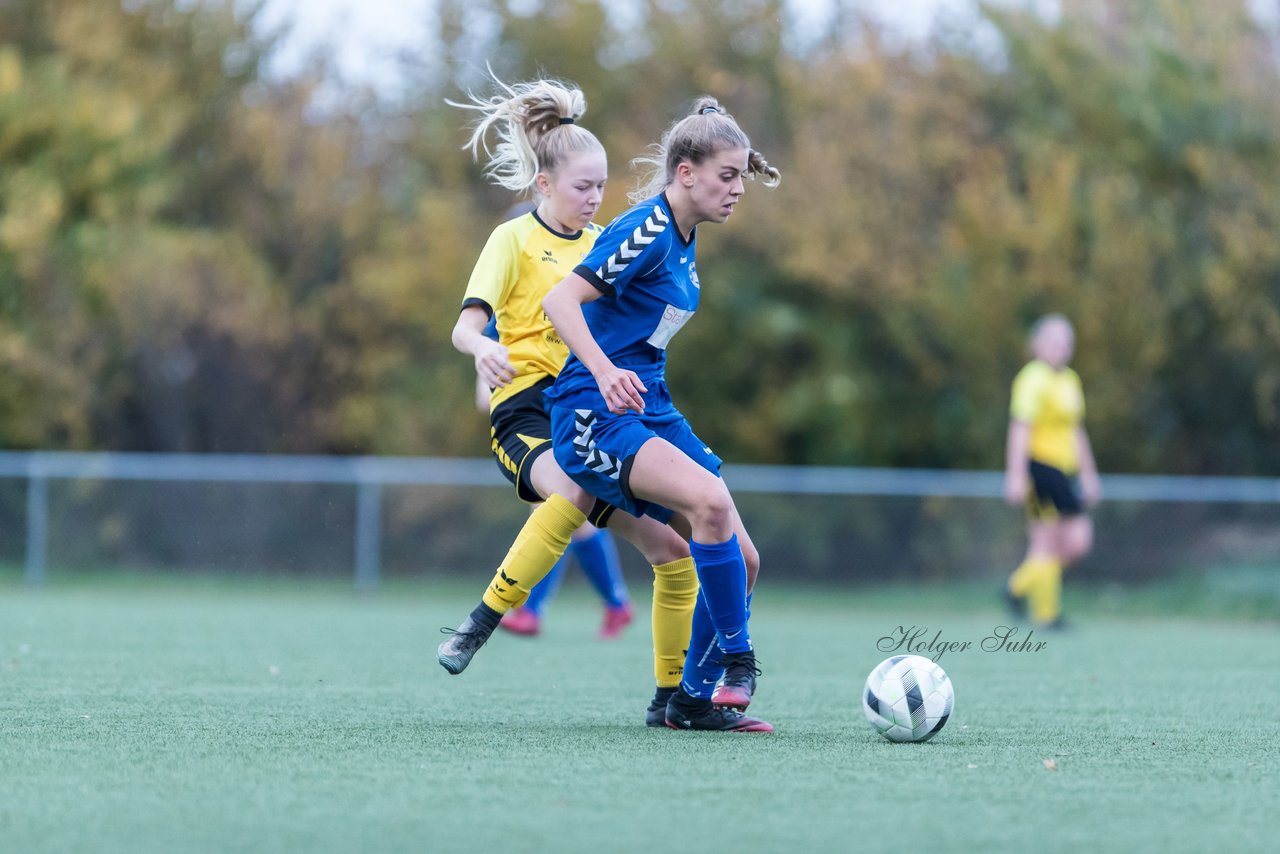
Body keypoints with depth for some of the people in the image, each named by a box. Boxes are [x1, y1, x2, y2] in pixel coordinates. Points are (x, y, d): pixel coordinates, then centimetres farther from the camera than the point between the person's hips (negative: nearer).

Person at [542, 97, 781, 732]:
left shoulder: (682, 238, 13)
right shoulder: (646, 229, -15)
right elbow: (560, 300, -25)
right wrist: (604, 372, -38)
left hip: (650, 410, 9)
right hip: (592, 415, -9)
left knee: (740, 558, 2)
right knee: (710, 500, -32)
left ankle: (695, 698, 15)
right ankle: (737, 662, -20)